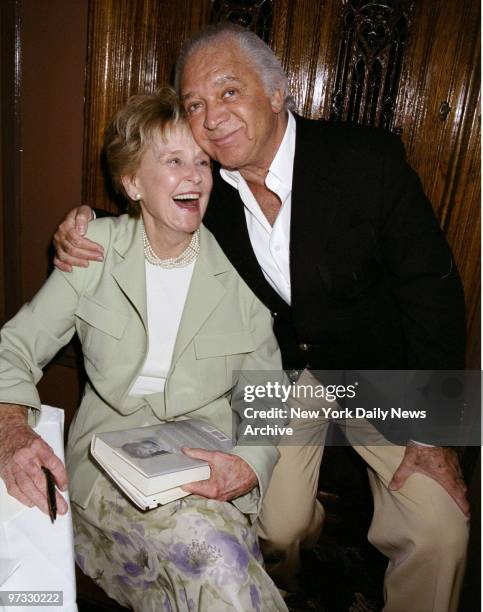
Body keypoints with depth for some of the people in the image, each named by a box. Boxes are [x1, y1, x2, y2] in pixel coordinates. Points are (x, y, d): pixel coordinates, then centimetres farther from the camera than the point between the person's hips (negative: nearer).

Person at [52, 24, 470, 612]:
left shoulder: (369, 159, -22)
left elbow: (433, 292, -16)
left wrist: (431, 433, -13)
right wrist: (85, 237, -16)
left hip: (378, 369, -1)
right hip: (281, 369, 2)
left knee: (438, 531, -8)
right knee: (275, 526, 2)